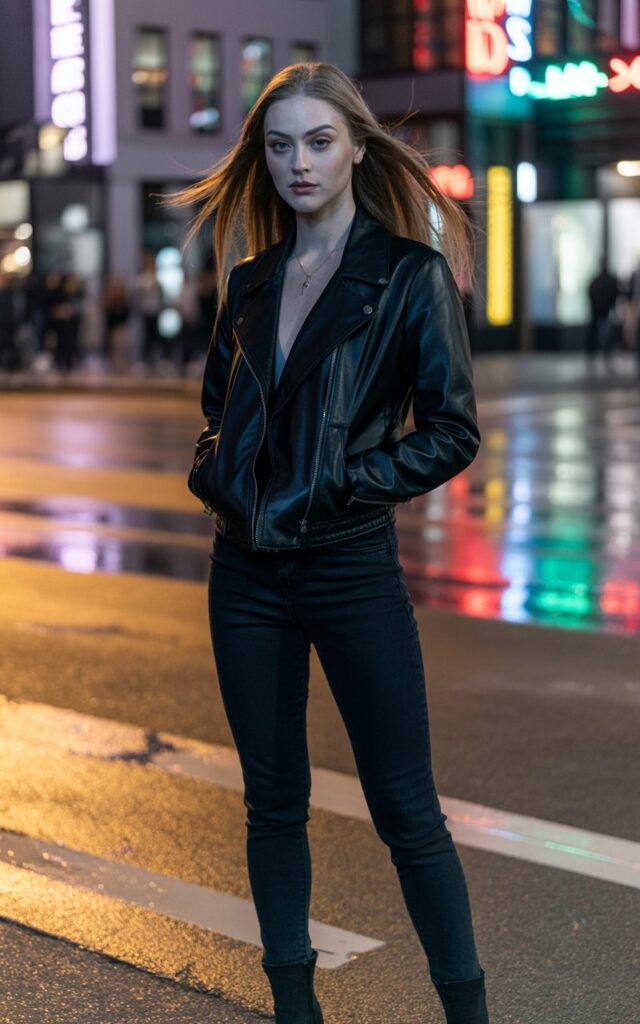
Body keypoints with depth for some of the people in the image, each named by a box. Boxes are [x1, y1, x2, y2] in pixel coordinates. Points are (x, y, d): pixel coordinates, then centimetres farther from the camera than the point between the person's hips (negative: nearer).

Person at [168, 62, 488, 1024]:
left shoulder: (411, 274, -5)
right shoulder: (252, 281, 10)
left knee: (405, 807, 0)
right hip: (248, 573, 5)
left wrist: (336, 487, -14)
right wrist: (216, 476, 0)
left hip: (352, 570, -5)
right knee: (273, 802, 12)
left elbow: (452, 431, -8)